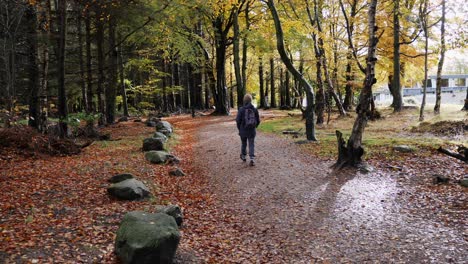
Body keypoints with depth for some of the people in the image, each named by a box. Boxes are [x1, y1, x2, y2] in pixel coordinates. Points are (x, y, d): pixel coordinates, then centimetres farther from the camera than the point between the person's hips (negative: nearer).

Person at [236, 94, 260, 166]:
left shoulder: (241, 109, -11)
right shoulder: (255, 109, -3)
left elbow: (238, 120, -9)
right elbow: (258, 120, 3)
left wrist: (240, 129, 7)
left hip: (243, 131, -1)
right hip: (252, 131, 1)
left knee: (244, 144, 19)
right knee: (251, 145, 3)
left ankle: (243, 156, 35)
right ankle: (252, 159, -11)